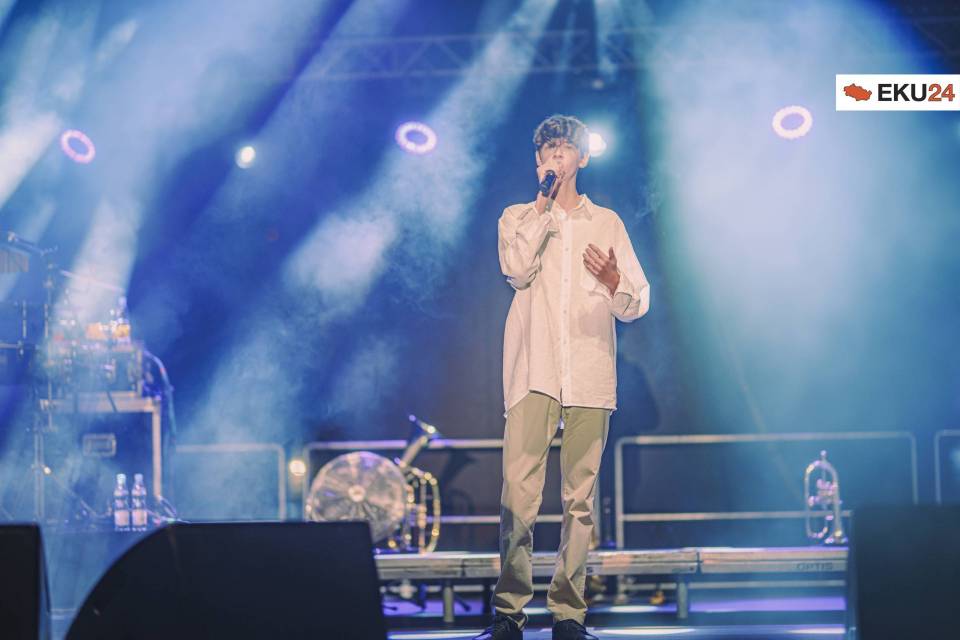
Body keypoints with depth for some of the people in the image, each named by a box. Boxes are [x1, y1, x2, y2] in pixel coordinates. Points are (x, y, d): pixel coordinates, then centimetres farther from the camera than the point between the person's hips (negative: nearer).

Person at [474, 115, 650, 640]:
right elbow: (517, 270, -7)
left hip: (589, 374, 1)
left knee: (580, 496, -3)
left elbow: (637, 303, 11)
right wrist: (544, 202, -4)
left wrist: (613, 284, -12)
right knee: (518, 490, -13)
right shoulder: (517, 218, 15)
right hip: (534, 371, -1)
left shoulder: (606, 222, 17)